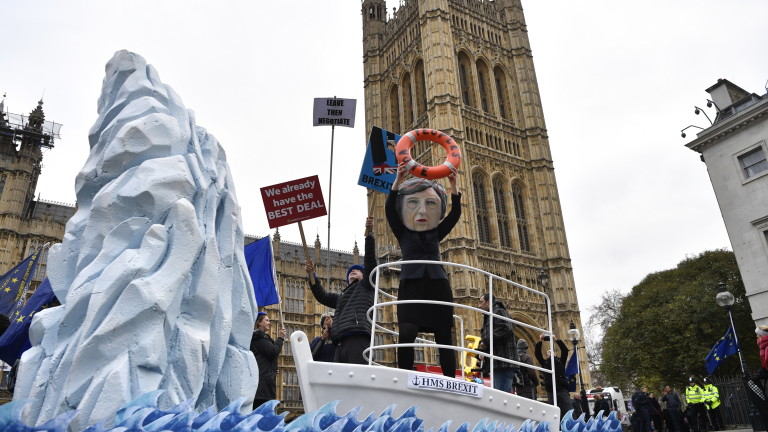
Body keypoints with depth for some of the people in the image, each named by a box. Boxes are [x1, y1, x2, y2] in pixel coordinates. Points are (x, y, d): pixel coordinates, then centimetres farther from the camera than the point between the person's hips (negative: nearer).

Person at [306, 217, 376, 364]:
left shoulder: (365, 286, 18)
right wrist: (312, 275, 20)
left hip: (357, 339, -7)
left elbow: (370, 261, 6)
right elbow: (321, 296, 32)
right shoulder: (341, 297, 37)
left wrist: (369, 234, -3)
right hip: (341, 344, 7)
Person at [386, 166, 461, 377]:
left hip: (438, 287, 3)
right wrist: (398, 182, -12)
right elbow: (389, 209, -4)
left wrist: (454, 186, -4)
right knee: (406, 335, -19)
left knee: (444, 337, 1)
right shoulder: (402, 233, 10)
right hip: (411, 286, -2)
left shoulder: (436, 233, 15)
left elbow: (455, 213, 6)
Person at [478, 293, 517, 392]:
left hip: (503, 363, -10)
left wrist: (486, 341, -14)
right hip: (497, 363, 10)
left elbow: (505, 329, -19)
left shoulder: (498, 311, -1)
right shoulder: (489, 316, 27)